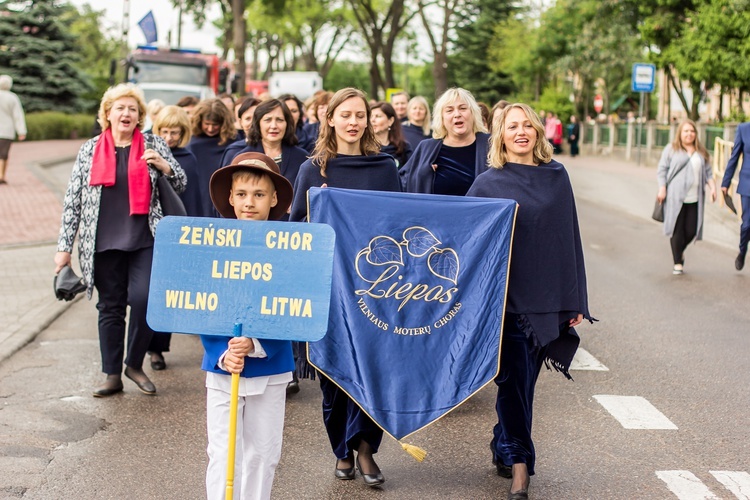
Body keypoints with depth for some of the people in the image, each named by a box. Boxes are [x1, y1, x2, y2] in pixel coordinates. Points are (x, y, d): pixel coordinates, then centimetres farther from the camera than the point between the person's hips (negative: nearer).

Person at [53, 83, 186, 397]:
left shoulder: (153, 146, 5)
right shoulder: (89, 150, 6)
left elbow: (181, 185, 11)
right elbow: (73, 200, 6)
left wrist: (163, 166, -11)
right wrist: (64, 247, 2)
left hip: (145, 241, -1)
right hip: (104, 244, 1)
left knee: (143, 299, -13)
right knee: (110, 306, 7)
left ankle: (135, 364, 9)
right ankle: (112, 375, 17)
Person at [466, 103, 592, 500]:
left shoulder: (557, 177, 7)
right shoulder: (488, 183, -1)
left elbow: (571, 239, 8)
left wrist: (577, 300, 7)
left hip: (547, 299, 3)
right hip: (507, 297, -3)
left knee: (524, 380, 10)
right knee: (515, 379, -4)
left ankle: (503, 449, 26)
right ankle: (519, 463, 5)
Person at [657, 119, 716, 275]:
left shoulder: (701, 152, 16)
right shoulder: (671, 149, 5)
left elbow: (707, 172, 18)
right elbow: (661, 170, 2)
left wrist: (712, 187, 2)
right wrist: (662, 188, -8)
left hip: (694, 198, 4)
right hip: (675, 198, -3)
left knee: (691, 230, 0)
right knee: (677, 230, -5)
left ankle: (680, 250, 30)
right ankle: (678, 263, 3)